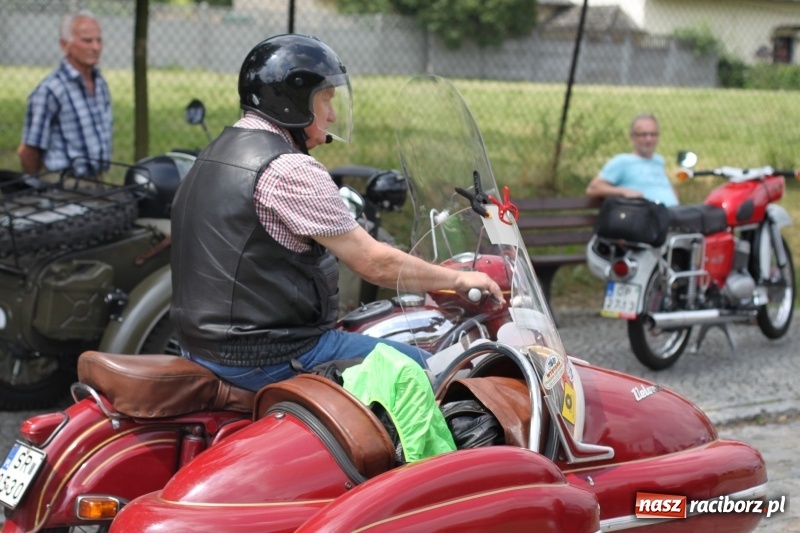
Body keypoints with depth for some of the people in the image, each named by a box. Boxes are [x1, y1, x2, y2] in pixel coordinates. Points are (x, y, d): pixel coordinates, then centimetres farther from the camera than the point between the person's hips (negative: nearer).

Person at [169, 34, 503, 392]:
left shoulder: (213, 156, 12)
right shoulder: (289, 169, -19)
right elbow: (373, 262, -17)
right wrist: (459, 280, -3)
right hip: (271, 359, -10)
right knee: (417, 366, 2)